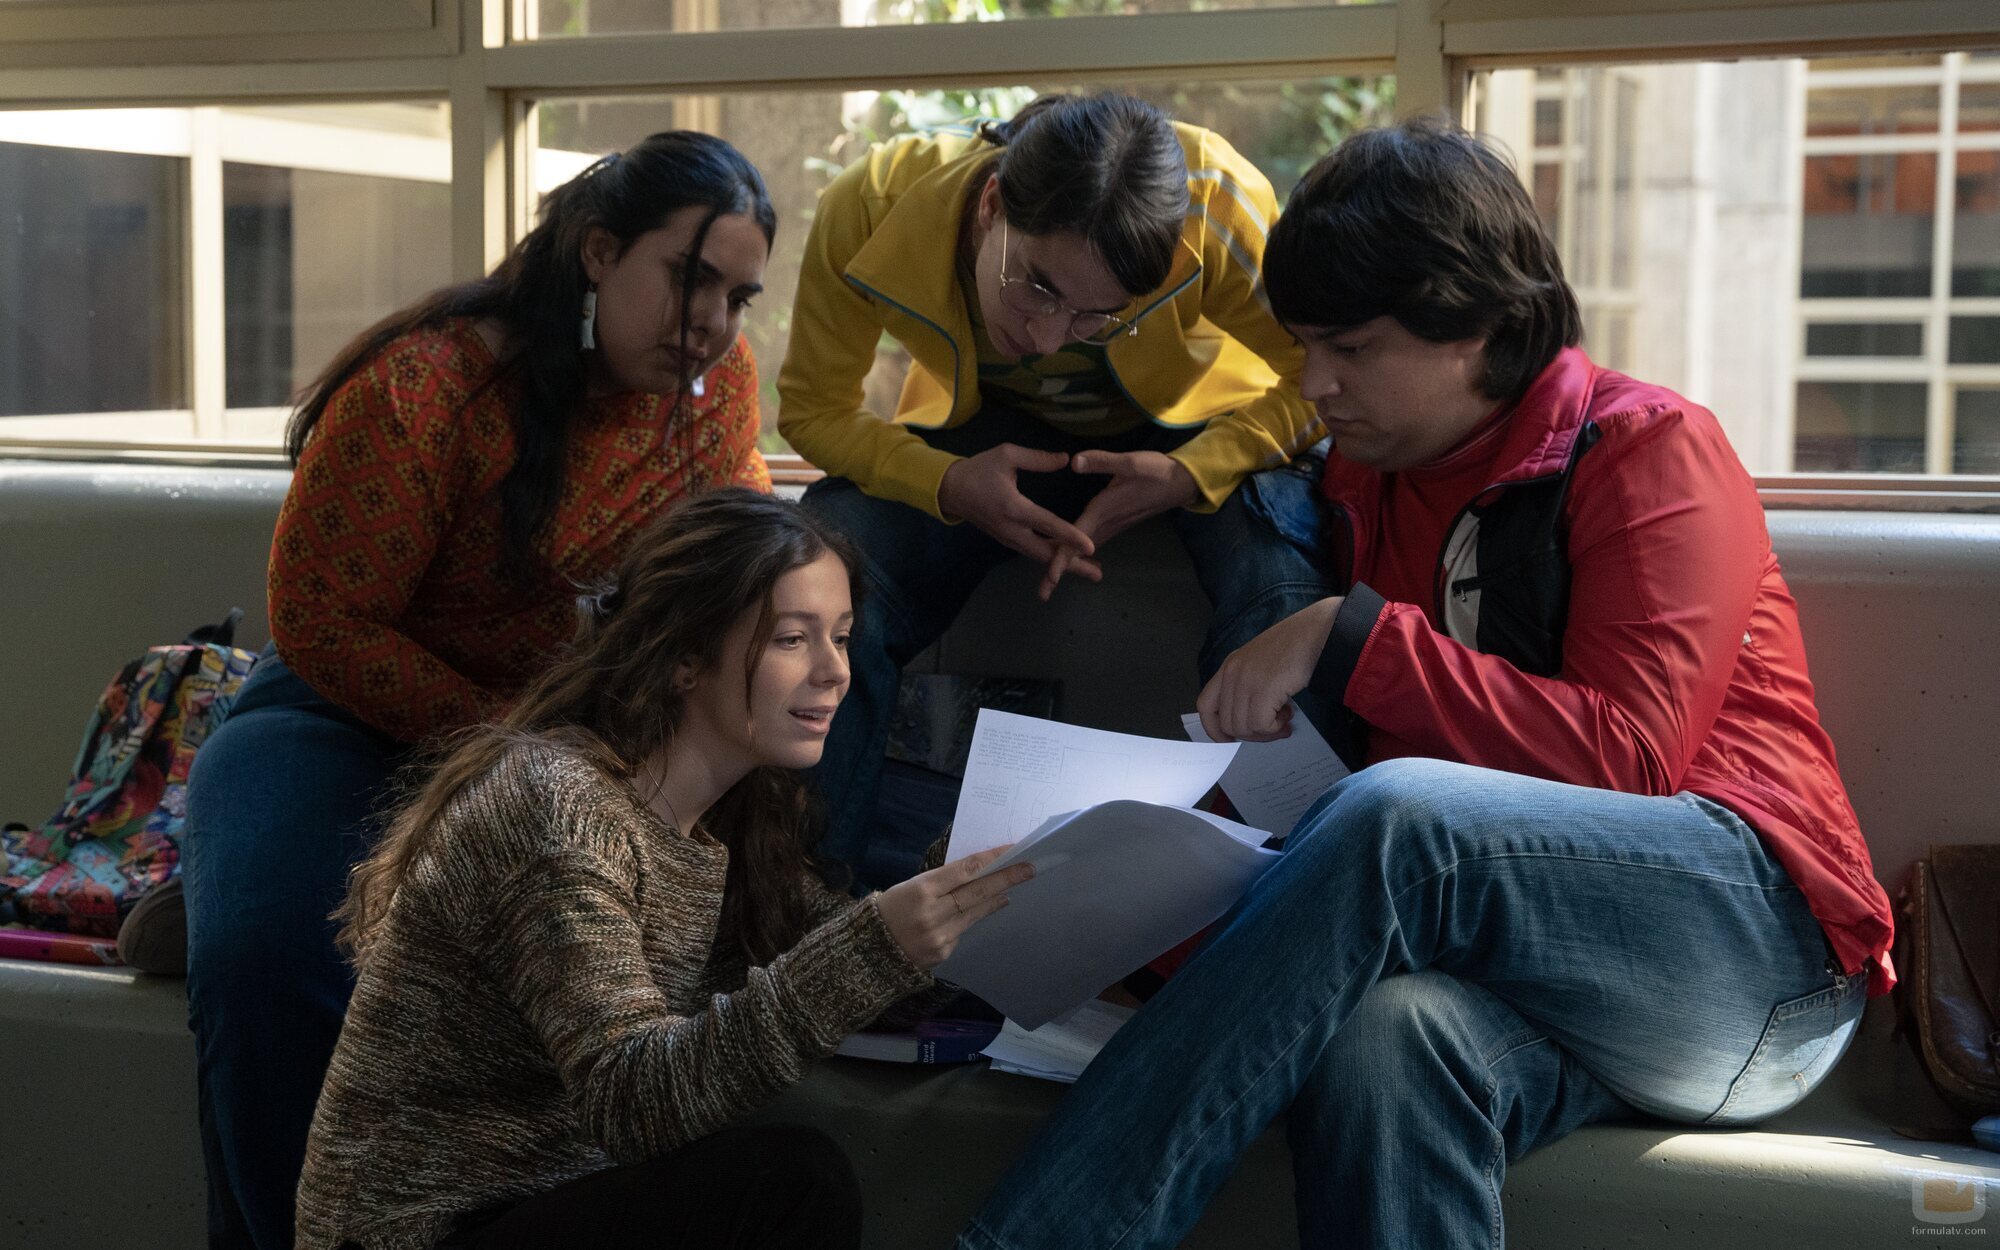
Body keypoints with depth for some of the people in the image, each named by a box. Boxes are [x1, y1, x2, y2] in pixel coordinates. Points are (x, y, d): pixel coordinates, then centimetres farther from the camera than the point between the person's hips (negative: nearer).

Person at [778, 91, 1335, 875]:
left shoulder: (1215, 204, -34)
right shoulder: (871, 209, -30)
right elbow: (811, 409, -14)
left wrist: (1187, 477, -35)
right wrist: (948, 485, -33)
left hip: (1197, 431, -1)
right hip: (992, 435, 2)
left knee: (1283, 584, -34)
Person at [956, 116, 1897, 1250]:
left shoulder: (1650, 450, 0)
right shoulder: (1365, 485, 19)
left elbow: (1623, 755, -12)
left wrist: (1349, 639, -15)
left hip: (1759, 945, -4)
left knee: (1397, 818, -34)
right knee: (1381, 1036, -36)